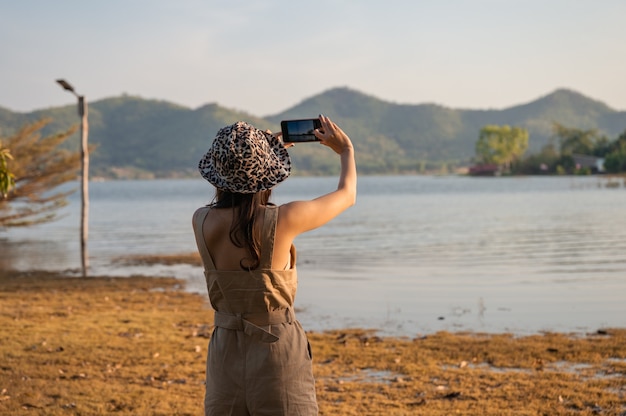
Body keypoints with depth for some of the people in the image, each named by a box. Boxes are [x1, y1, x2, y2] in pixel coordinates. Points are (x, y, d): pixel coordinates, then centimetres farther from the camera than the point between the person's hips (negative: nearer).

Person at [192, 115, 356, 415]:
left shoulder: (203, 222, -5)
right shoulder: (283, 221, -15)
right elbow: (347, 194, 3)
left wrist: (274, 148, 26)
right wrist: (346, 149, 22)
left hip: (226, 355, 4)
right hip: (278, 356, -3)